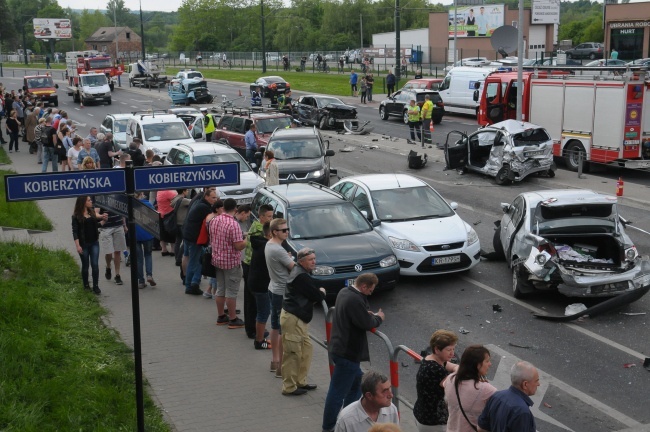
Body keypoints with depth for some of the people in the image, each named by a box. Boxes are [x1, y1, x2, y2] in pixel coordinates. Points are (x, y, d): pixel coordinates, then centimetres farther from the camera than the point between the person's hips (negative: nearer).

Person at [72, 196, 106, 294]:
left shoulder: (92, 212, 9)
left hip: (94, 243, 4)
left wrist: (102, 221, 6)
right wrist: (77, 245, -16)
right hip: (84, 244, -4)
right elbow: (75, 231, -9)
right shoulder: (76, 216, -6)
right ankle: (86, 286, 20)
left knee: (95, 265, -3)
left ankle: (96, 286, 3)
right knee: (85, 266, 6)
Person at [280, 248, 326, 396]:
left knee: (307, 349, 16)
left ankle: (300, 381, 26)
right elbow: (317, 296, -16)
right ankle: (289, 387, 6)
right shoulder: (302, 277, -20)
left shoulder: (300, 272, 14)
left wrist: (318, 293, 0)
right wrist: (322, 292, 4)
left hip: (298, 318, 11)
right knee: (292, 354, -3)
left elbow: (310, 294, 19)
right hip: (292, 318, -11)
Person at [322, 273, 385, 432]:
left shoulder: (344, 292, 6)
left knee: (356, 383, 23)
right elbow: (367, 324, -22)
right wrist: (378, 318, -2)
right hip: (348, 352, -11)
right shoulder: (355, 300, -26)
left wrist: (368, 314, 4)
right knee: (338, 391, 1)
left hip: (341, 346, 11)